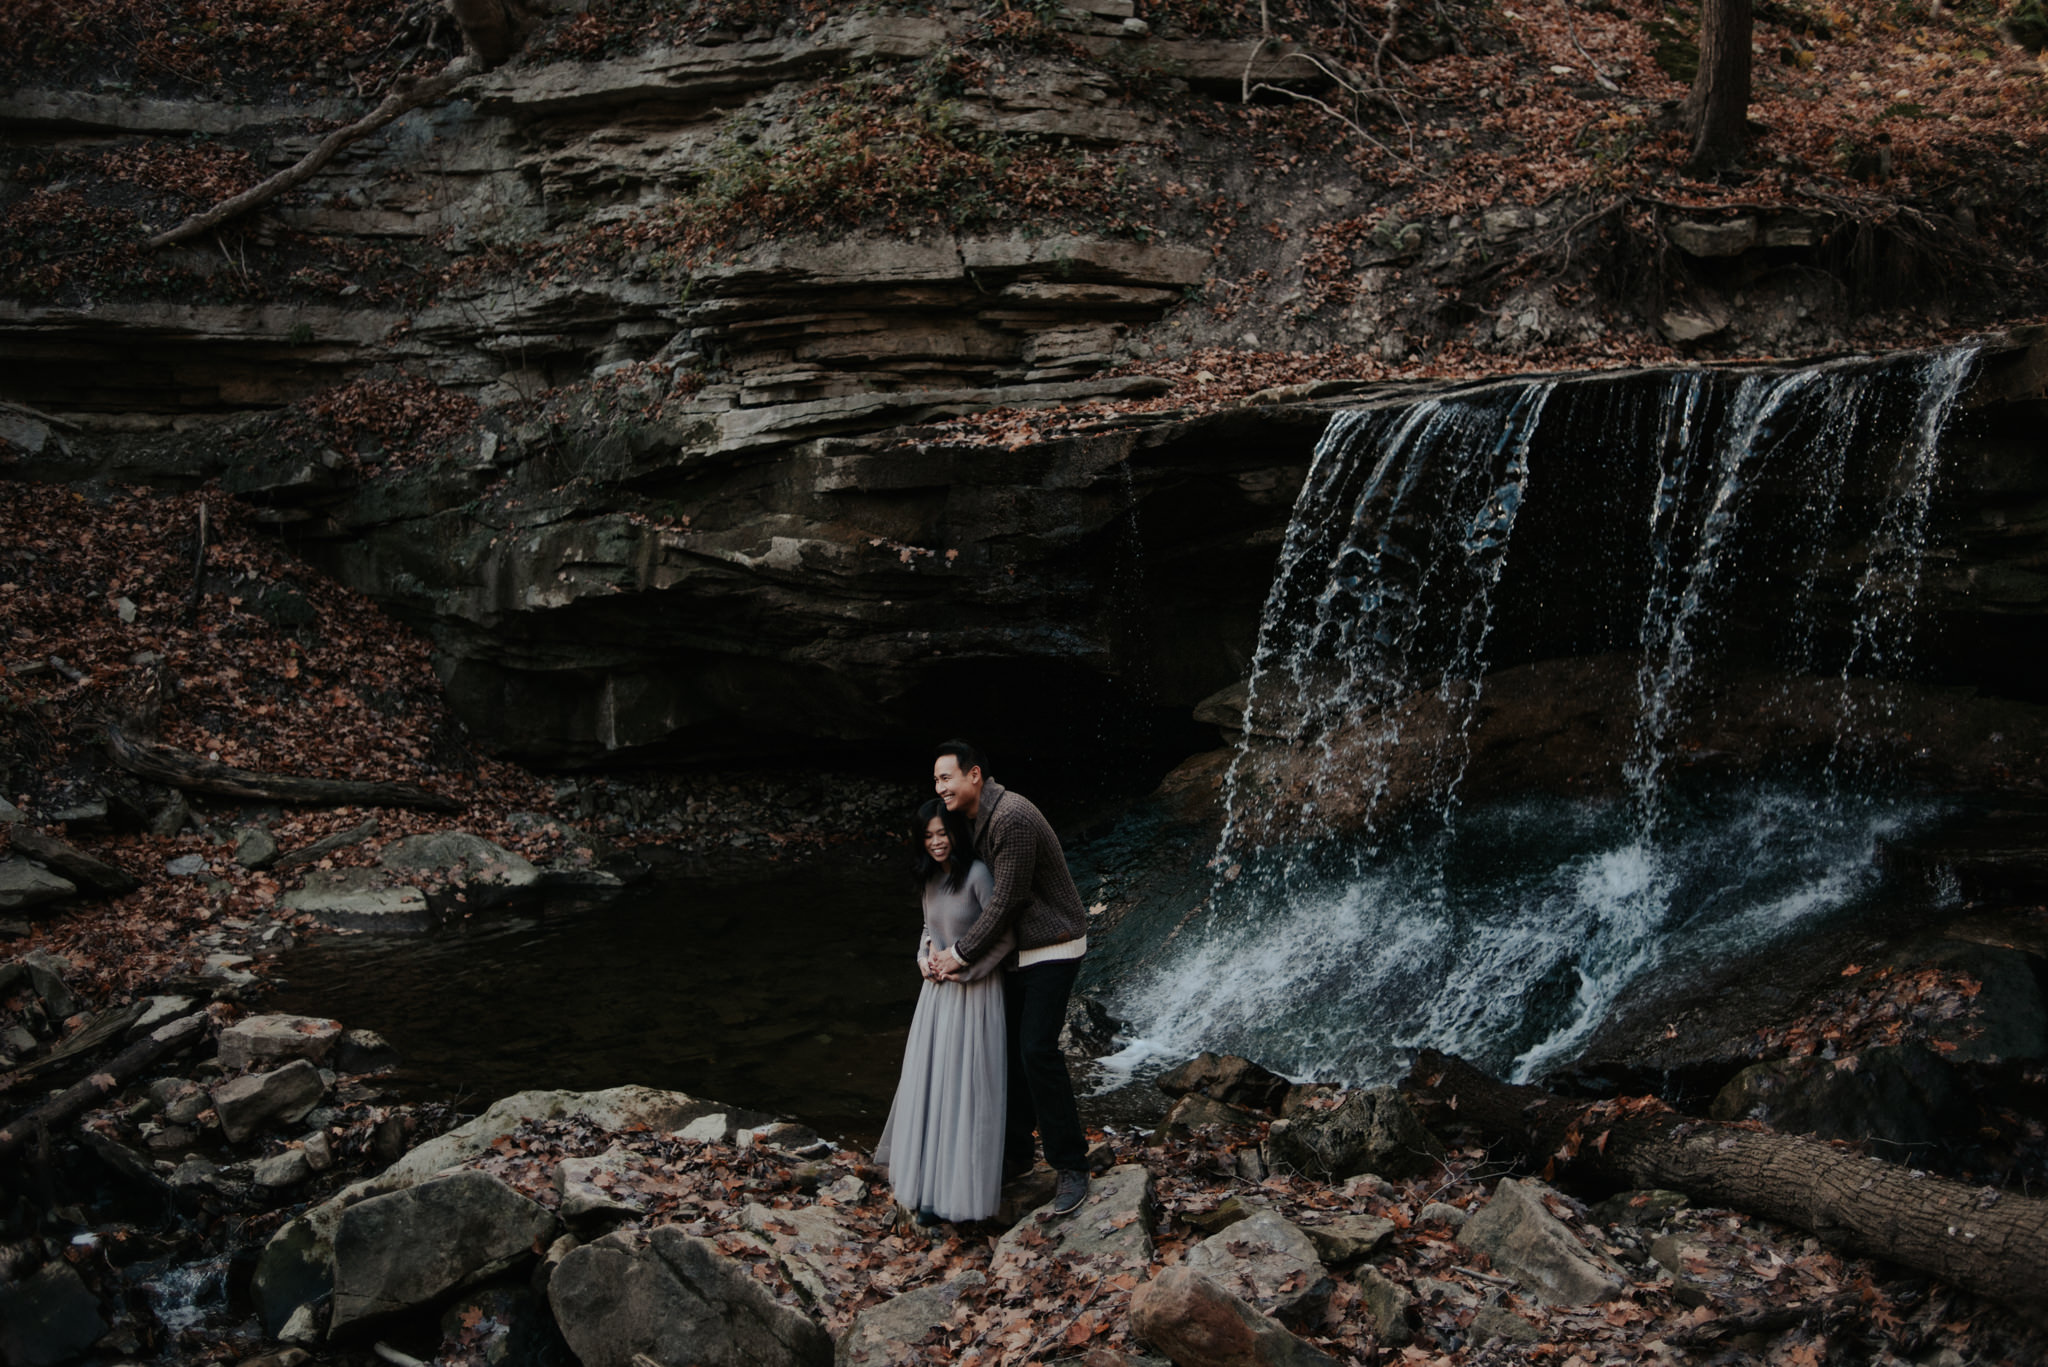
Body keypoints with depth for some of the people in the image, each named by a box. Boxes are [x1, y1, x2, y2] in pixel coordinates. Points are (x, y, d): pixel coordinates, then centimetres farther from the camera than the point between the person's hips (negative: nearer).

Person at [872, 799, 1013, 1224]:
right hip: (939, 990, 7)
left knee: (965, 1087, -3)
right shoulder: (931, 877, 6)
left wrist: (966, 970, -13)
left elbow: (1005, 937, -15)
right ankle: (929, 1177, 22)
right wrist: (925, 958, 1)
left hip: (974, 993, -7)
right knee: (928, 1081, 9)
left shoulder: (977, 875, -17)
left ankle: (958, 1188, 5)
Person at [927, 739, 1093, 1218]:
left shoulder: (1012, 820, -25)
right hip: (1019, 948, 10)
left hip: (1054, 947, -10)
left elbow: (1006, 899, -23)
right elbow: (993, 894, 14)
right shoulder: (983, 816, 7)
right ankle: (1015, 1154, 21)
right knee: (1011, 1047, 10)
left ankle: (1071, 1167, -4)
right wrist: (943, 946, 6)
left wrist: (962, 954, -15)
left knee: (1038, 1050, -14)